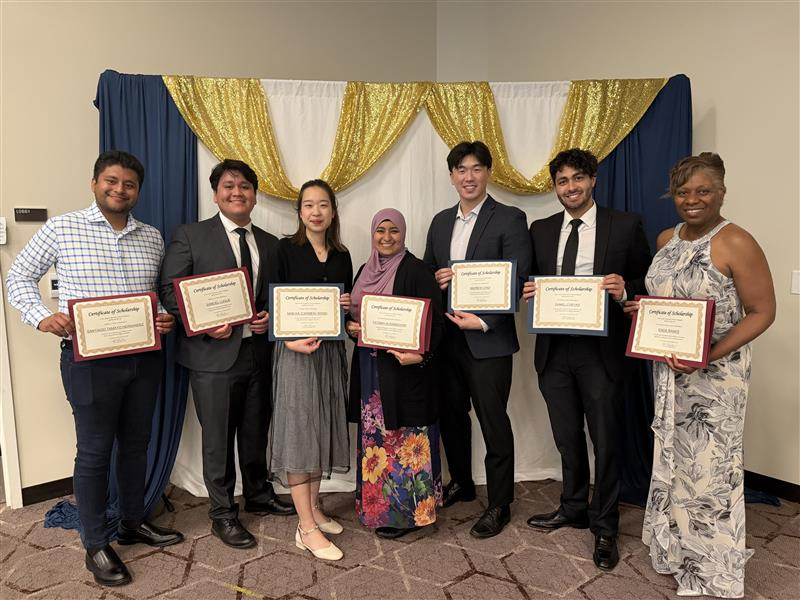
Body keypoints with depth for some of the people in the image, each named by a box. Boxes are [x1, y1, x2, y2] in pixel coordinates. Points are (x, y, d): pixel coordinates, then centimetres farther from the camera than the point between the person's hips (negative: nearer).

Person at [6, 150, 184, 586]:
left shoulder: (152, 238, 8)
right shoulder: (61, 229, -3)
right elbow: (19, 277, 3)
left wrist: (167, 318, -5)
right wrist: (41, 317, -15)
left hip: (144, 357, 4)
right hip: (90, 359, -4)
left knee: (136, 443, 16)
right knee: (94, 451, 6)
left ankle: (133, 523, 35)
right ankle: (96, 545, 23)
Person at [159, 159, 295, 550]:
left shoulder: (270, 244, 11)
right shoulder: (191, 236, -2)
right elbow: (169, 289, -5)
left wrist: (271, 316, -5)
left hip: (259, 352, 4)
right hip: (214, 353, -4)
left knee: (256, 431, 18)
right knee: (218, 438, 7)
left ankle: (258, 495, 40)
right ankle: (222, 514, 25)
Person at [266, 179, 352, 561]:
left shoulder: (342, 255, 10)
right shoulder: (286, 249, -3)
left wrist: (350, 306, -7)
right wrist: (292, 340, -20)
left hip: (330, 348, 5)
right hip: (295, 348, -5)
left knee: (322, 428, 11)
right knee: (298, 429, -4)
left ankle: (313, 509, 27)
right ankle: (307, 529, 2)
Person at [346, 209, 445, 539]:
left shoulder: (416, 270, -7)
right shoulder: (365, 270, 13)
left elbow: (435, 320, -13)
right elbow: (354, 313, 22)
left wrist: (421, 354, -27)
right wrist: (352, 327, -1)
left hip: (404, 368, -7)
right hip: (370, 368, 7)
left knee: (405, 438, 1)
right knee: (376, 438, 14)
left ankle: (407, 510, 15)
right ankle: (379, 504, 29)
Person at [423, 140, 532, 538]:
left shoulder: (510, 220, -5)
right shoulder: (441, 222, 13)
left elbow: (517, 280, -11)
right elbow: (427, 274, 17)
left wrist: (483, 322, -19)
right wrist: (437, 280, -6)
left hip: (488, 339, -6)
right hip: (446, 336, 6)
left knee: (493, 423, 3)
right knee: (451, 415, 16)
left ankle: (499, 505, 21)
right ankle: (461, 483, 38)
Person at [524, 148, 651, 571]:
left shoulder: (625, 225, 0)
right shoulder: (541, 230, 10)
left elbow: (647, 282, 0)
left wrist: (624, 290, -21)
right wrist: (528, 293, -9)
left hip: (601, 349, -3)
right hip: (554, 349, 4)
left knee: (605, 441, 8)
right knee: (567, 437, 17)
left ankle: (604, 528, 27)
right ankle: (573, 508, 39)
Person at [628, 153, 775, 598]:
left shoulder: (736, 244, -15)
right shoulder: (666, 240, 6)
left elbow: (762, 312, -14)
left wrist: (710, 355, -25)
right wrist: (642, 307, -3)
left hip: (715, 374, -7)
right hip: (669, 371, 7)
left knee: (710, 468, 4)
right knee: (674, 462, 18)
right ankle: (679, 549, 38)